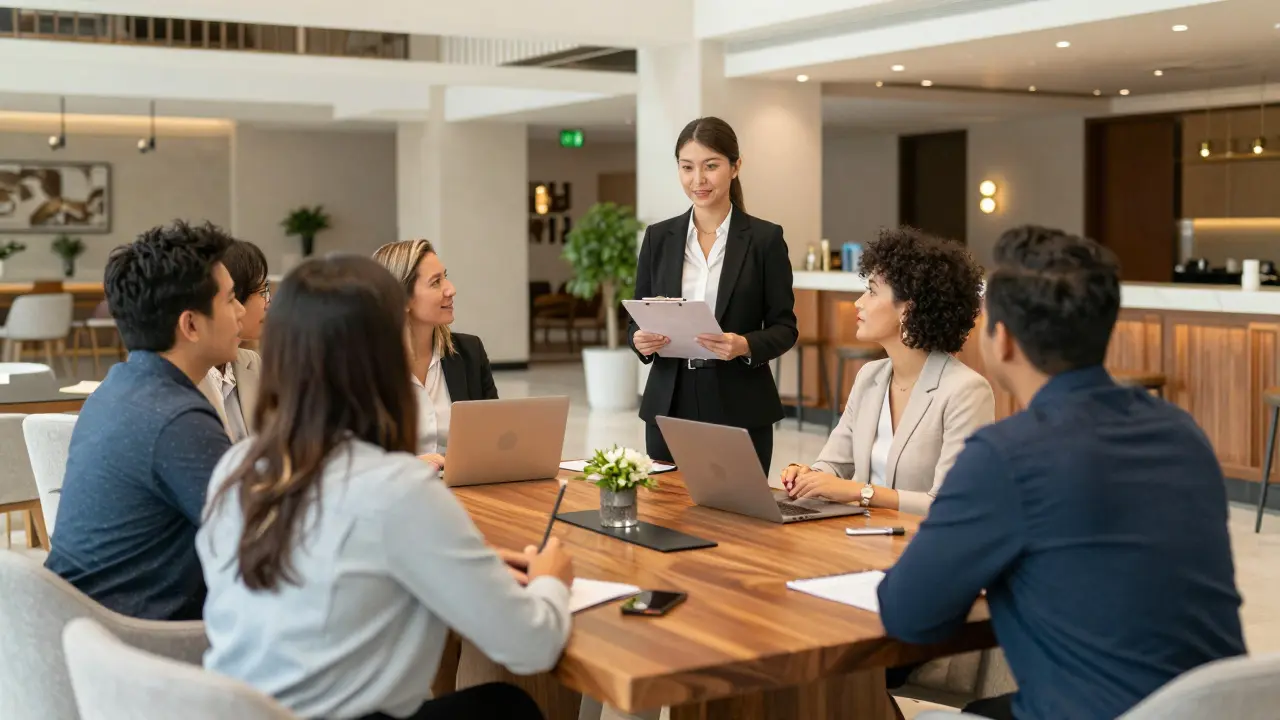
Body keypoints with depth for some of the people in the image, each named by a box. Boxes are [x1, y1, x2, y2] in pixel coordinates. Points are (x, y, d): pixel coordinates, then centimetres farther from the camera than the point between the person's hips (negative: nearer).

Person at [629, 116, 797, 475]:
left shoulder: (765, 238, -1)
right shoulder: (658, 237, 7)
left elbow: (784, 327, -1)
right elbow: (637, 320, 10)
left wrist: (745, 346, -20)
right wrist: (641, 340, -12)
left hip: (739, 409, -2)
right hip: (670, 405, 2)